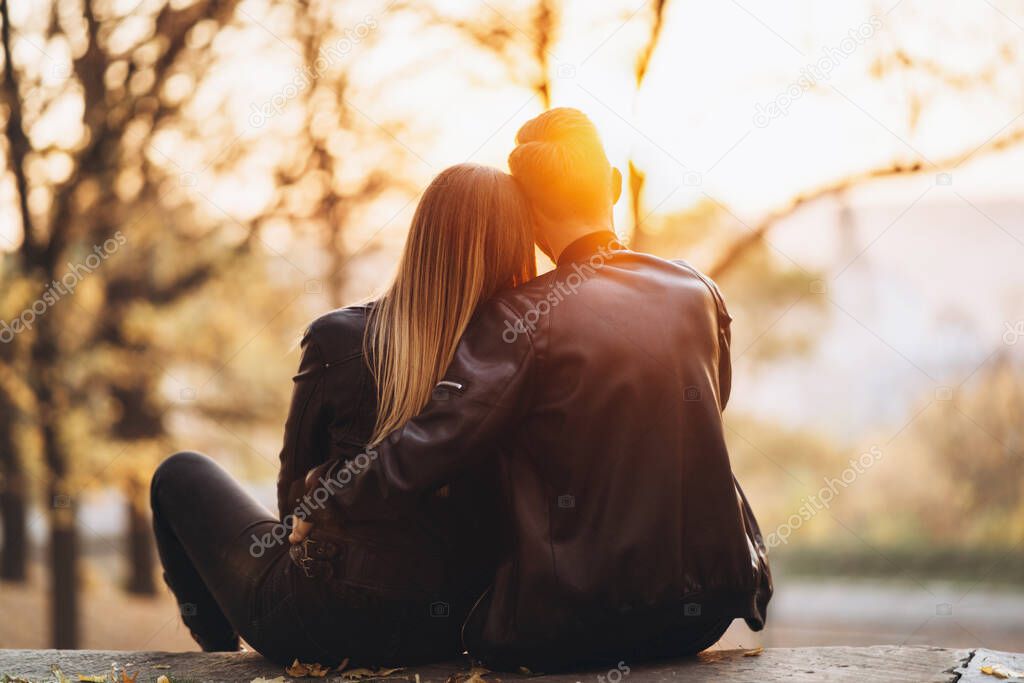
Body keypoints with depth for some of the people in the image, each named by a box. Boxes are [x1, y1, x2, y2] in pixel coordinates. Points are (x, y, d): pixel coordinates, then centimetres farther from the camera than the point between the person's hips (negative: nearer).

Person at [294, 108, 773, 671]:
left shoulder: (520, 318, -15)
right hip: (709, 610, 5)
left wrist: (325, 498, 1)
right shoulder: (699, 293, 2)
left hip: (578, 625, -5)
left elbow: (424, 451, -17)